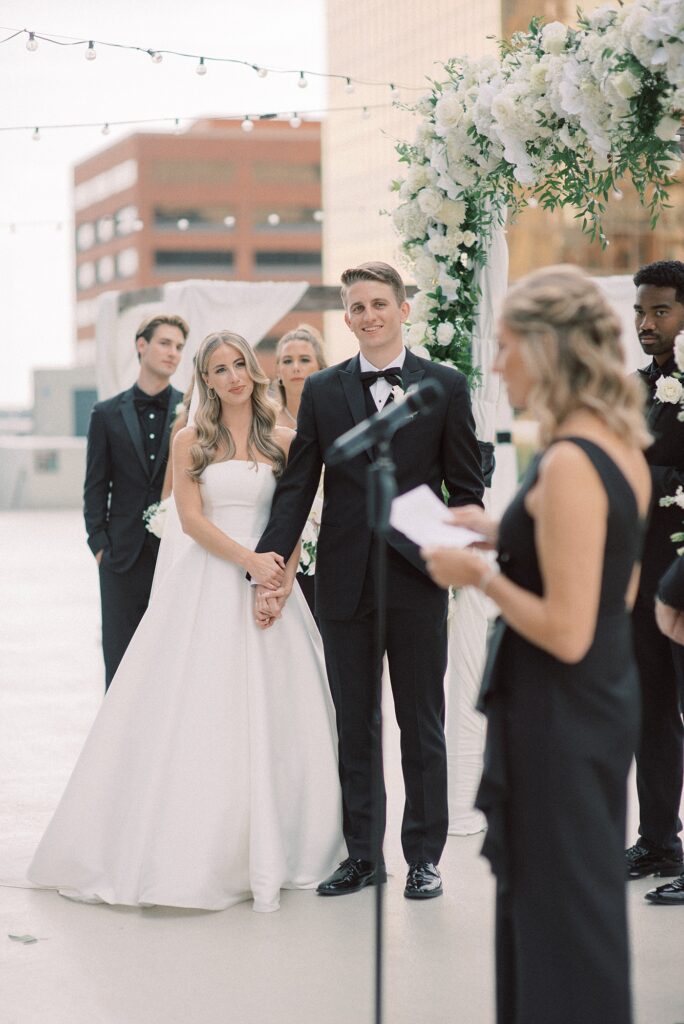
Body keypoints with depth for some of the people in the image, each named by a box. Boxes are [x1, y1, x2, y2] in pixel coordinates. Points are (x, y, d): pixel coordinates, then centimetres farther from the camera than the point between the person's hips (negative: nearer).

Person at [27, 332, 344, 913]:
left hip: (268, 581, 1)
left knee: (268, 717, 1)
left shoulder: (281, 441, 9)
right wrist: (248, 559, -15)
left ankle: (268, 853, 11)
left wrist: (283, 580, -10)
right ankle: (189, 849, 3)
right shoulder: (191, 442, 5)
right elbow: (191, 518, -3)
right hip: (206, 583, -1)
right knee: (196, 710, -3)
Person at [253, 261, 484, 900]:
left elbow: (466, 488, 2)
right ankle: (362, 856, 19)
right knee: (354, 726, 9)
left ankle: (424, 857, 16)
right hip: (345, 582, 2)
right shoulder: (322, 391, 7)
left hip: (416, 581, -2)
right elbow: (295, 487, 3)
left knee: (421, 726, 6)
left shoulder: (445, 387, 2)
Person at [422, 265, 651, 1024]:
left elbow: (566, 633, -25)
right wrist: (508, 535, 12)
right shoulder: (624, 448, 5)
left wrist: (483, 574, -13)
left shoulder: (568, 464, -23)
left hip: (559, 713, -9)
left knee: (560, 911, 3)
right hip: (607, 699, 9)